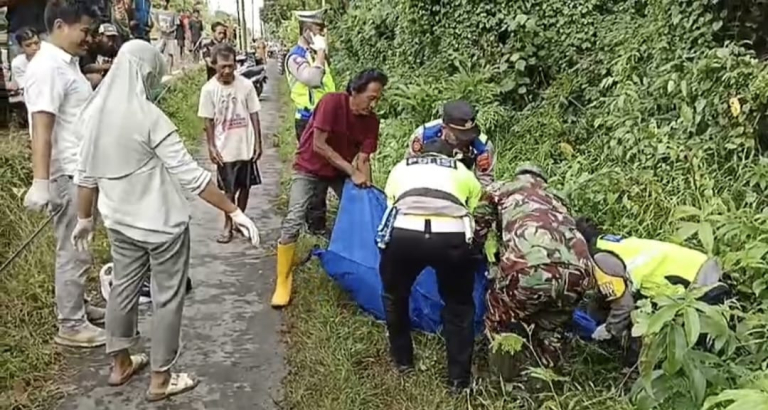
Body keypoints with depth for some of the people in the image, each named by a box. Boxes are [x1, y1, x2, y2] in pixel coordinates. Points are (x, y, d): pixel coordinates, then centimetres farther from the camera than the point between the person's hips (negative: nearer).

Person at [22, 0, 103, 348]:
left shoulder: (66, 64, 12)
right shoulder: (47, 67, -19)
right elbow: (41, 127, -27)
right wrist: (40, 182, -32)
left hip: (81, 172, 10)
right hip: (67, 176, -10)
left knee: (77, 249, 19)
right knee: (74, 253, -2)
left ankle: (77, 307, 33)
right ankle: (71, 327, 9)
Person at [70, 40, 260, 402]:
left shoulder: (95, 112, -1)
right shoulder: (148, 117, -22)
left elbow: (86, 174, 8)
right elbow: (190, 175, -24)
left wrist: (84, 218, 21)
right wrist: (234, 212, -20)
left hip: (119, 221, 7)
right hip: (161, 223, -7)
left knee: (123, 288, 20)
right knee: (167, 297, 7)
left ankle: (120, 364, 37)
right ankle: (160, 379, 18)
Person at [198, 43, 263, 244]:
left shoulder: (246, 85, -7)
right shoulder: (209, 89, -9)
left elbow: (254, 115, 0)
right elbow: (208, 121, -2)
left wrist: (258, 143, 0)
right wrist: (211, 147, -5)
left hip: (246, 146, 2)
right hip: (224, 148, -1)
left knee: (245, 186, 13)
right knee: (229, 189, 6)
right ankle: (228, 226, 21)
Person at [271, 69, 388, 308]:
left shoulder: (371, 121, -11)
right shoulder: (332, 102, -27)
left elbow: (363, 159, -11)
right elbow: (318, 145, -28)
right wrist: (352, 172, -29)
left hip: (341, 172, 5)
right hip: (309, 168, -5)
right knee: (293, 222, -17)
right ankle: (283, 282, -5)